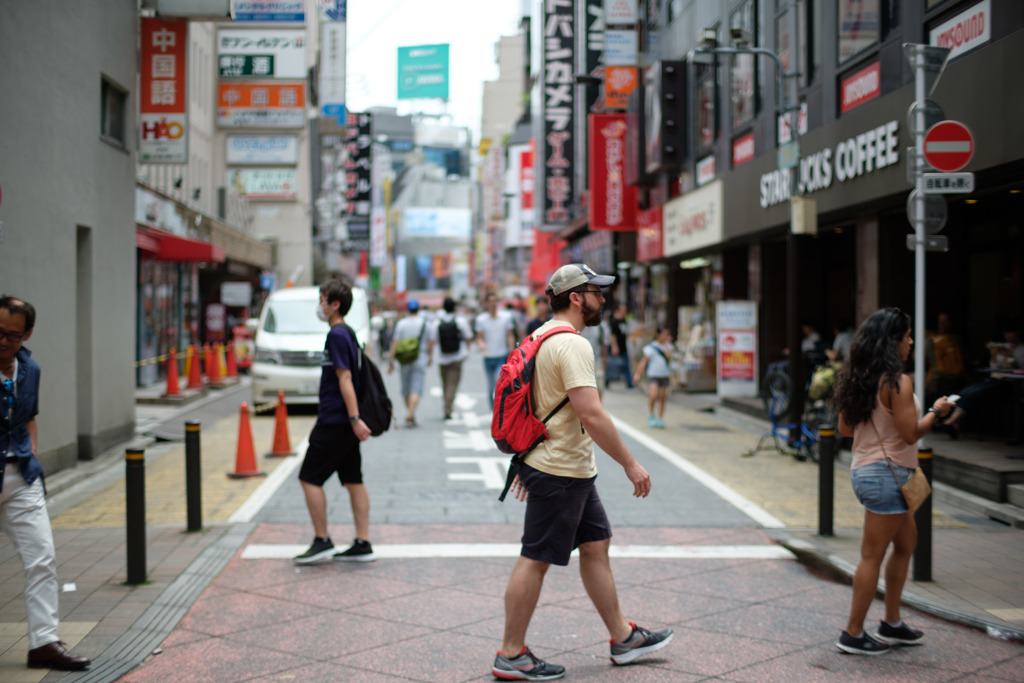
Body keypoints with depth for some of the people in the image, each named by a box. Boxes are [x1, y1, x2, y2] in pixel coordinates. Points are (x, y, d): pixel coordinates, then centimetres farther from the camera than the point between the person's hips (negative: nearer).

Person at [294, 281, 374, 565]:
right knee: (353, 480, 8)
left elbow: (345, 378, -21)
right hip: (344, 422, 10)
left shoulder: (337, 335, -14)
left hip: (335, 422, -10)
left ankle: (322, 541, 1)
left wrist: (354, 419, -26)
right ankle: (362, 544, 10)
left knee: (309, 478, -2)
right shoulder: (348, 333, 16)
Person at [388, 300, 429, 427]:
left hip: (405, 359, 2)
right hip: (420, 359, -2)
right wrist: (430, 356, 24)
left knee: (406, 389, 15)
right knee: (416, 389, -6)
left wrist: (390, 360, -2)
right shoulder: (425, 324, 0)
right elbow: (430, 343, 7)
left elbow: (395, 343, -6)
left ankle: (410, 414, 27)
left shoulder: (401, 323, -1)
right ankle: (410, 416, -20)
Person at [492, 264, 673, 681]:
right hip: (561, 473, -11)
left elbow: (534, 404, 19)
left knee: (596, 545, 16)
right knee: (535, 560, -2)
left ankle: (623, 637, 25)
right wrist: (630, 464, -19)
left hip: (571, 471, 11)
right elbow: (591, 416, -26)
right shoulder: (572, 345, -20)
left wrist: (528, 460, 24)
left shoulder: (542, 336, 13)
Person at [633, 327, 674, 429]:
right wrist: (638, 374, -8)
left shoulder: (667, 346, 7)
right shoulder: (650, 347, -3)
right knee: (653, 396, -17)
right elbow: (643, 361, -3)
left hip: (665, 375, 3)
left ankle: (660, 419, 19)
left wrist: (666, 343, -7)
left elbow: (668, 355, -13)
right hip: (653, 375, -3)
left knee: (662, 398, 7)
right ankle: (650, 415, 6)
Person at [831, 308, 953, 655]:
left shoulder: (858, 379, 6)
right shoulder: (898, 382, -19)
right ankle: (853, 635, 8)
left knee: (907, 541, 22)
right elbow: (910, 433, -17)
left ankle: (892, 623, 29)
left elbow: (845, 428, 11)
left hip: (863, 468, 9)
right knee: (873, 556, 0)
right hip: (886, 473, -9)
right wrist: (935, 411, -2)